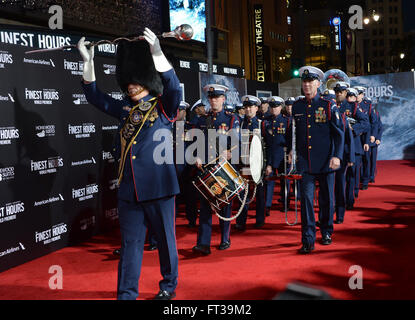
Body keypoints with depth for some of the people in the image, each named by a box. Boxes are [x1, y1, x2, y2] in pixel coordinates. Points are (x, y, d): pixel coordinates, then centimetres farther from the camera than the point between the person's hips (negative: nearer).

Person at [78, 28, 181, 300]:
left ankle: (169, 286, 28)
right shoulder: (126, 109, 12)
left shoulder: (163, 108, -2)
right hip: (129, 189, 4)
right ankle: (126, 294, 15)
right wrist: (88, 61, 7)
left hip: (158, 187, -4)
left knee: (165, 238, 10)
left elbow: (174, 88, -21)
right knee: (130, 242, 8)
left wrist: (157, 53, -32)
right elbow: (95, 96, 18)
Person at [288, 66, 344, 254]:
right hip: (304, 162, 1)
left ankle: (326, 232, 31)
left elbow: (339, 133, -4)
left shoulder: (329, 106, -2)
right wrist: (291, 151, 8)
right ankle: (308, 240, -2)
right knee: (306, 198, -4)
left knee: (326, 199, 10)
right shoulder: (296, 107, 6)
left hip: (325, 162, -1)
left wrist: (337, 155, -13)